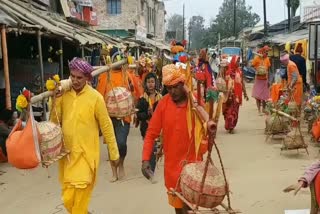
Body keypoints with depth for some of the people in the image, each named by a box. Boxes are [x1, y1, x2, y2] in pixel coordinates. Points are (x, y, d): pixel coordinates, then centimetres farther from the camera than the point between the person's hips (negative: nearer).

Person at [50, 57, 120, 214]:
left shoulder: (95, 97, -10)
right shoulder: (64, 94, 1)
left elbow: (106, 126, -5)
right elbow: (54, 122, 1)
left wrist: (114, 153, -1)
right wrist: (55, 100, -12)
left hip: (86, 153, -4)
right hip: (67, 152, 5)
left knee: (80, 199, -1)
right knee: (67, 198, 16)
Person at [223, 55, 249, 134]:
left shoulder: (239, 71, 10)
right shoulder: (229, 72, -9)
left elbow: (242, 83, 14)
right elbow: (228, 84, -14)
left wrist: (245, 93, 14)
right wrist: (228, 95, -20)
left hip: (238, 94, 6)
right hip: (231, 94, -6)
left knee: (235, 111, 10)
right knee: (230, 111, -3)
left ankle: (231, 126, 21)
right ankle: (229, 127, 4)